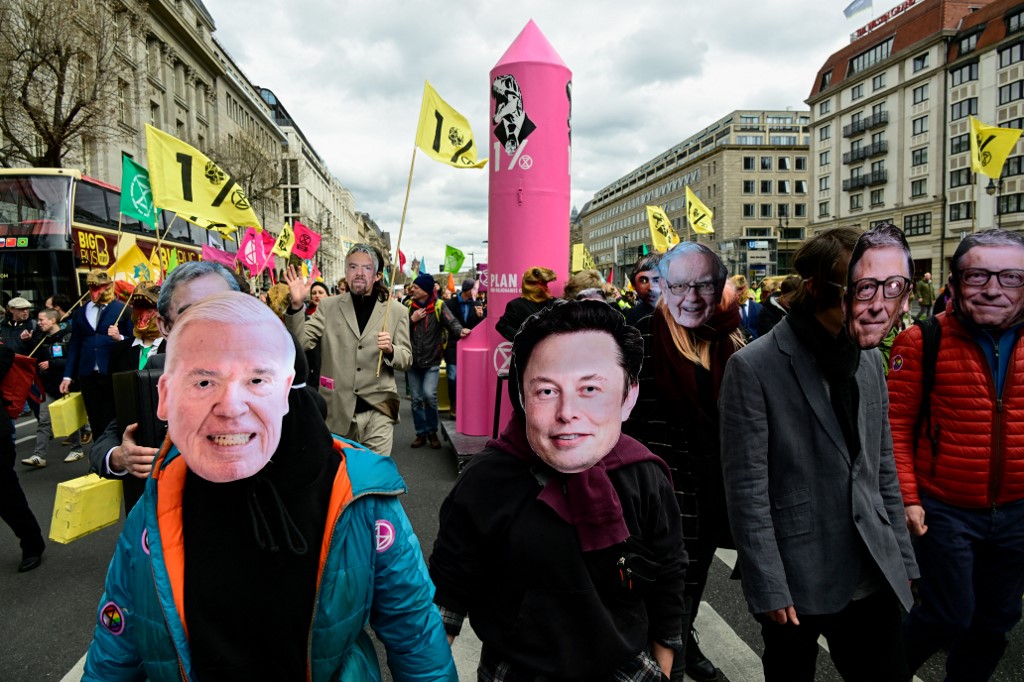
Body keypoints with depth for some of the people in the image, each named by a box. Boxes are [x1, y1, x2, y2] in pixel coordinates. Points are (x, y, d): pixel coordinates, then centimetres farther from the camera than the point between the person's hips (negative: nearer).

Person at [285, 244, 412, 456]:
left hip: (378, 410, -1)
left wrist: (390, 350, -17)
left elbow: (406, 359, 4)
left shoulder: (396, 311, 4)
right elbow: (301, 343, -5)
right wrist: (297, 305, -19)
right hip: (337, 410, 1)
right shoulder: (328, 306, 5)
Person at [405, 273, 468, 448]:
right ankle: (421, 433, 22)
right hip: (413, 361, 4)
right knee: (416, 399, 8)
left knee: (429, 395, -17)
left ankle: (432, 432, 4)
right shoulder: (409, 306, 5)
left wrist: (460, 331, -40)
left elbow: (451, 321, -20)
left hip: (431, 361, -4)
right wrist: (412, 320, -13)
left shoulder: (438, 306, -5)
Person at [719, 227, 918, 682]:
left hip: (871, 577, 5)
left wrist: (903, 558, 12)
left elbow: (883, 468, 12)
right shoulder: (754, 367, -15)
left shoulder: (869, 360, 6)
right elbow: (747, 487, -15)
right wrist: (769, 587, -15)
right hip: (796, 580, -5)